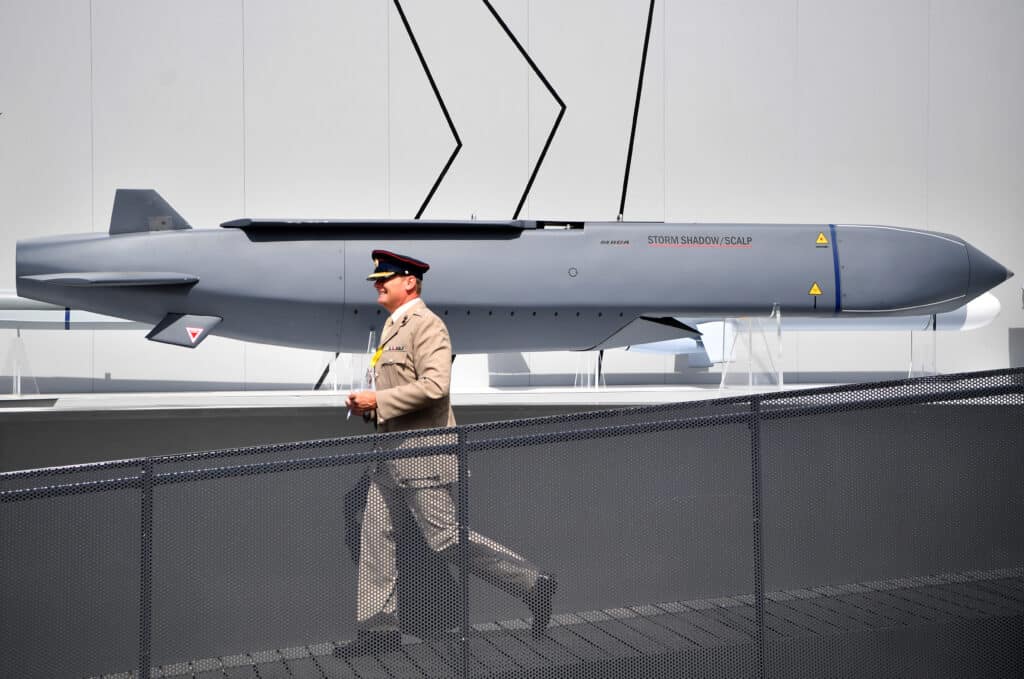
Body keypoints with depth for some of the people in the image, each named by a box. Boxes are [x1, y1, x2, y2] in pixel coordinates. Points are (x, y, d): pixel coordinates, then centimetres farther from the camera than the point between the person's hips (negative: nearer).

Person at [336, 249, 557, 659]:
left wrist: (378, 401, -20)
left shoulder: (426, 324, -14)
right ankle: (379, 626, 13)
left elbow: (433, 386, -25)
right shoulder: (393, 328, 17)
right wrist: (367, 405, 10)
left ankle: (531, 584, 4)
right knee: (375, 534, 7)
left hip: (423, 454, -10)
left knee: (446, 539, -7)